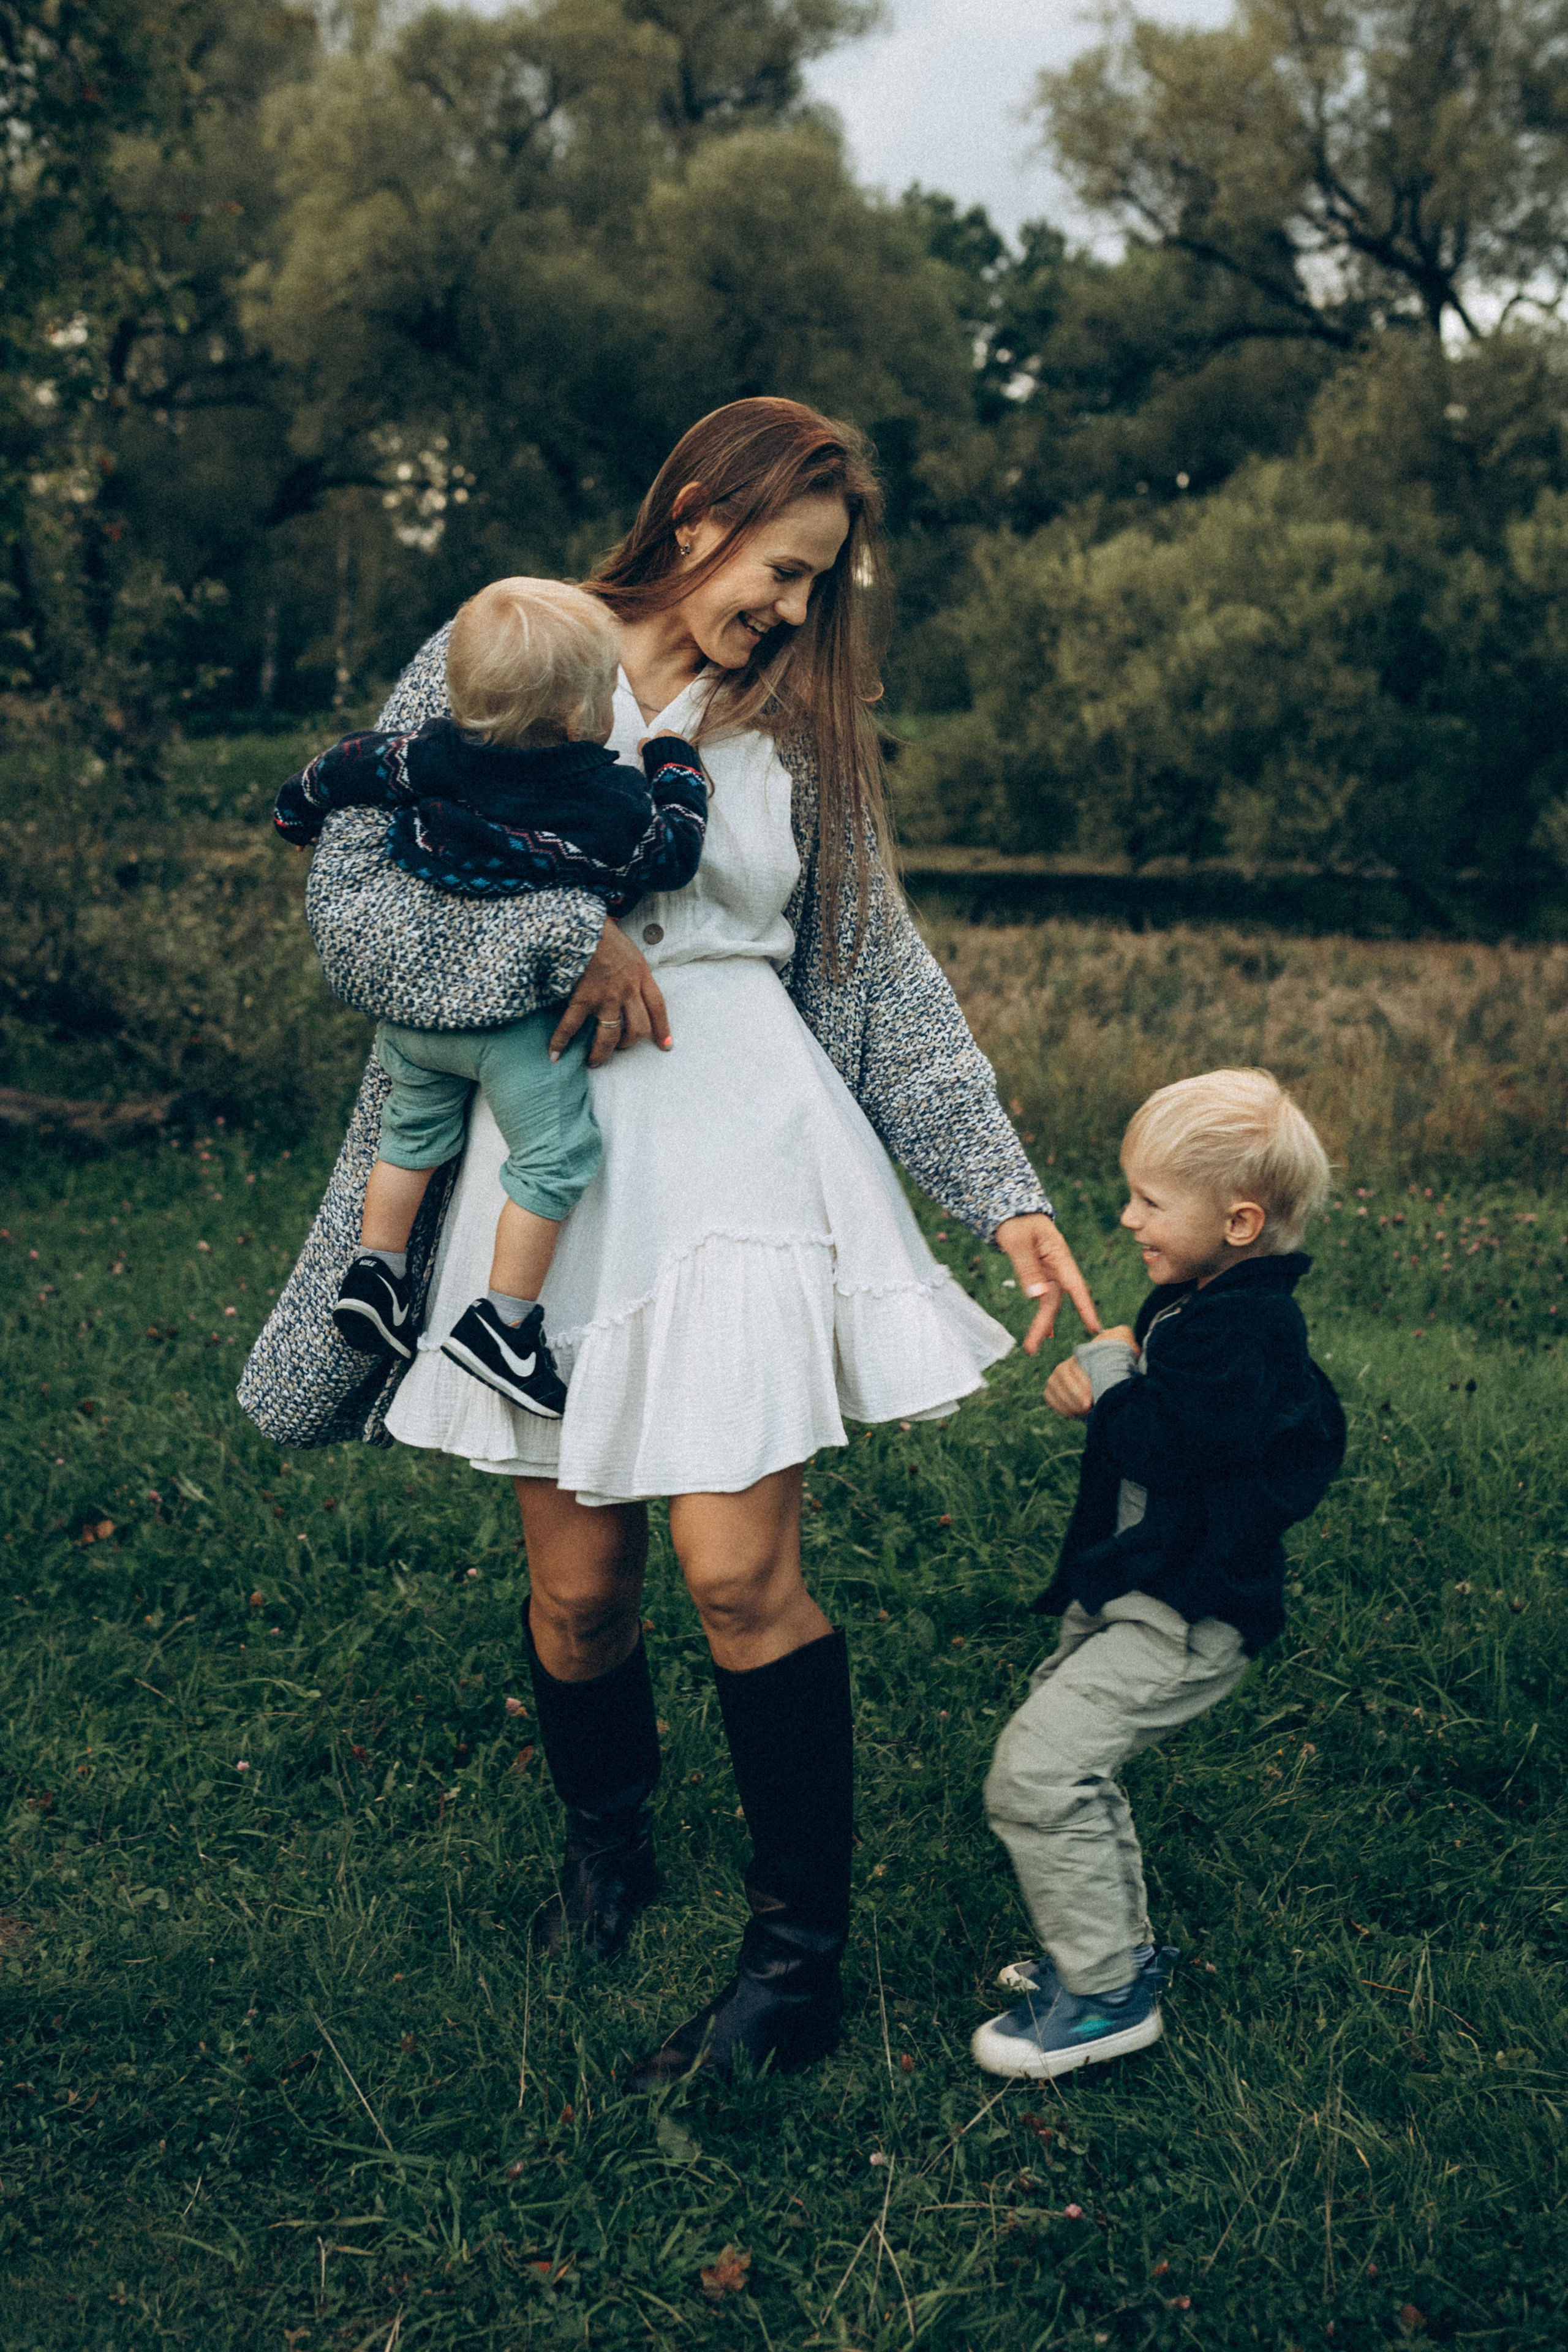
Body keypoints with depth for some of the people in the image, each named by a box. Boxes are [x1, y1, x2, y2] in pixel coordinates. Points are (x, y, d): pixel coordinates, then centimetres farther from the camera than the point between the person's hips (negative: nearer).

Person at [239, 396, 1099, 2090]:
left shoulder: (796, 730, 11)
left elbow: (890, 979, 10)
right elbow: (351, 905, -4)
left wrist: (1006, 1194, 3)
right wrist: (566, 941, -15)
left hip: (742, 1145, 1)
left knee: (735, 1568, -9)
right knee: (577, 1582, 5)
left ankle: (803, 1953, 7)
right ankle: (605, 1835, 35)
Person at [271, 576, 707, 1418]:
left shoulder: (427, 757, -6)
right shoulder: (611, 803, -17)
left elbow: (346, 767, 9)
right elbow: (675, 855, 0)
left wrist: (299, 810, 31)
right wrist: (677, 767, 15)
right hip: (517, 1021, -6)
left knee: (414, 1128, 26)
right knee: (555, 1155, 4)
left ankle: (375, 1269, 33)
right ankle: (503, 1322, 3)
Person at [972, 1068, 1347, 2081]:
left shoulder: (1245, 1332, -22)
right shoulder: (1195, 1303, 9)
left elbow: (1175, 1444, -30)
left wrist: (1111, 1382, -13)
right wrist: (1105, 1383, 2)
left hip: (1186, 1615, -11)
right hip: (1132, 1589, 11)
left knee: (1039, 1769, -15)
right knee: (1068, 1762, 20)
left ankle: (1108, 1993, -3)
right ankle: (1118, 1945, 35)